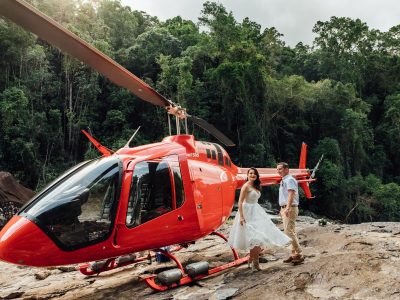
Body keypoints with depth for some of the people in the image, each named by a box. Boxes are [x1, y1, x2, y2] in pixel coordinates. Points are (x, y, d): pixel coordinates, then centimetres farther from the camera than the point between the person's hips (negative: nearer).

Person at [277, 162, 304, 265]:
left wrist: (287, 208, -34)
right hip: (284, 209, 10)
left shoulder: (289, 180, -14)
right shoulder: (283, 180, 17)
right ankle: (294, 254, 21)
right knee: (291, 232, 14)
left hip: (290, 209, -10)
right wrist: (282, 209, 23)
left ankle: (298, 254, -5)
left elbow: (291, 194, -25)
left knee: (289, 232, -12)